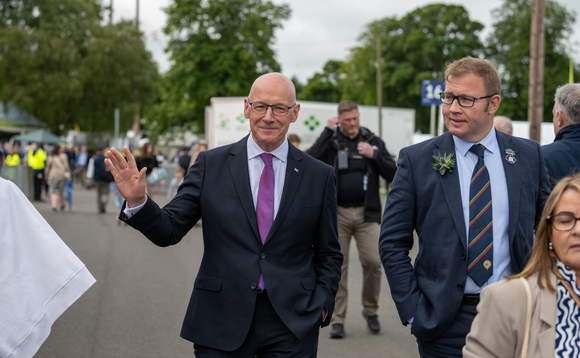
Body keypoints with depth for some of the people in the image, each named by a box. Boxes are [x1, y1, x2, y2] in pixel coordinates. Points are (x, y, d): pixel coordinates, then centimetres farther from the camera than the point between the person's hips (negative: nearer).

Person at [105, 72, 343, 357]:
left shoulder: (319, 176, 4)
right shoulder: (211, 165, 2)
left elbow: (328, 254, 10)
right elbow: (168, 230, -1)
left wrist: (322, 304, -2)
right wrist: (137, 201, -18)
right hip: (221, 324, 0)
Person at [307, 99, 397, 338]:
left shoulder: (372, 141, 9)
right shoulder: (331, 141, 4)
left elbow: (392, 174, 5)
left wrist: (374, 155, -10)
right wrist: (327, 132, -13)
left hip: (366, 213, 1)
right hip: (337, 213, -1)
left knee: (373, 262, -8)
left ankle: (370, 311, 15)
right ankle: (337, 320, 9)